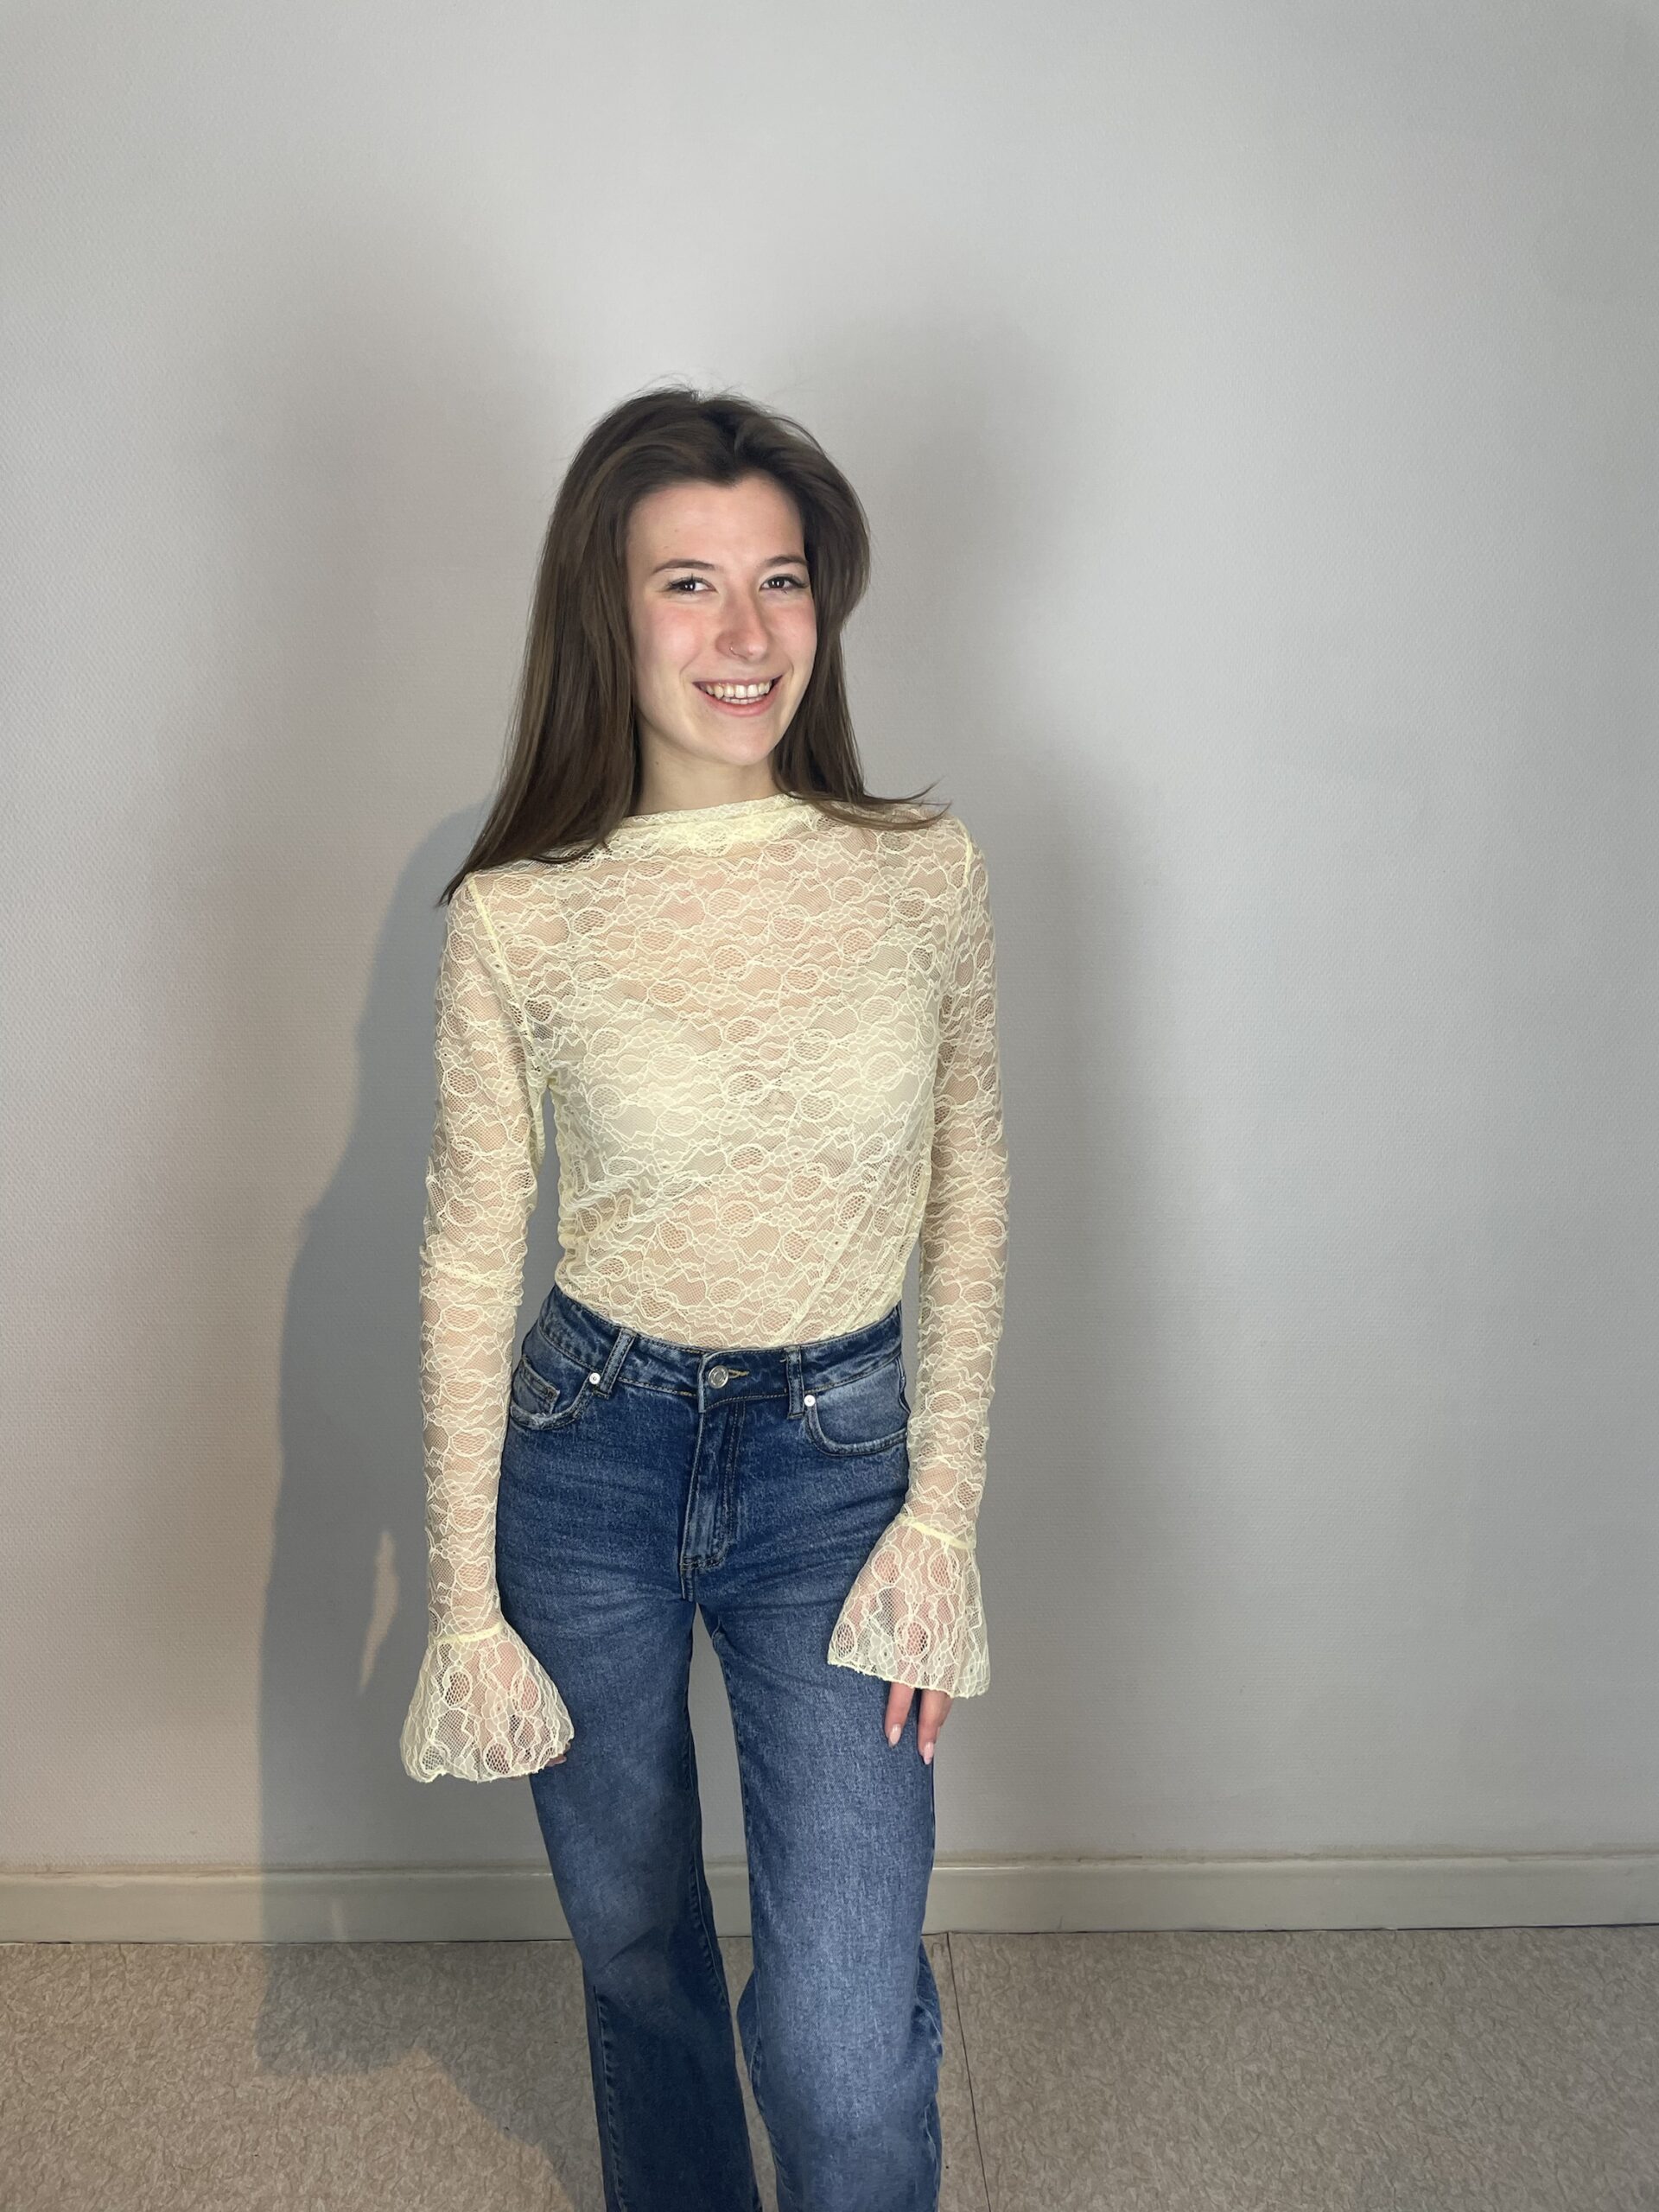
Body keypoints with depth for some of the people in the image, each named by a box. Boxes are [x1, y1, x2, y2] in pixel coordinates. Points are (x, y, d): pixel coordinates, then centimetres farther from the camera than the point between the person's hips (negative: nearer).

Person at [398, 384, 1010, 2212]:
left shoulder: (926, 872, -6)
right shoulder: (515, 919, -10)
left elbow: (970, 1196, 1)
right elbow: (469, 1260, -3)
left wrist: (942, 1518, -4)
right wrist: (462, 1602, -2)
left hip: (841, 1459, 0)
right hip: (588, 1451, 0)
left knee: (846, 2049, -2)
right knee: (633, 1953, 22)